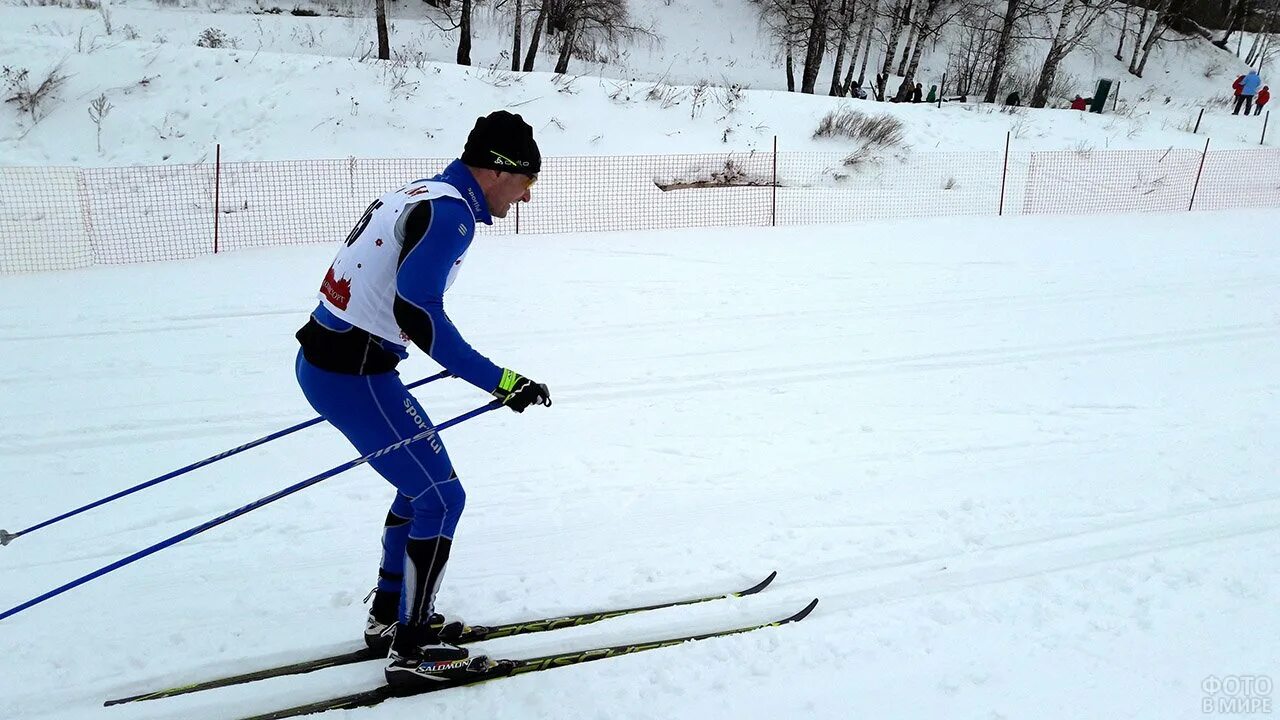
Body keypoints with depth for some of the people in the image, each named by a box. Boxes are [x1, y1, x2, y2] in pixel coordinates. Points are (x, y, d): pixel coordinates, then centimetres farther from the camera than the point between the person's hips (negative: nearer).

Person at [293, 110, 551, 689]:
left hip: (323, 361, 10)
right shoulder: (450, 212, -17)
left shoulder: (420, 194, 14)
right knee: (440, 497, -1)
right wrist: (499, 381, -27)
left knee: (423, 480, 22)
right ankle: (410, 649, 10)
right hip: (353, 375, -10)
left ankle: (387, 615, 33)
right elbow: (416, 309, -29)